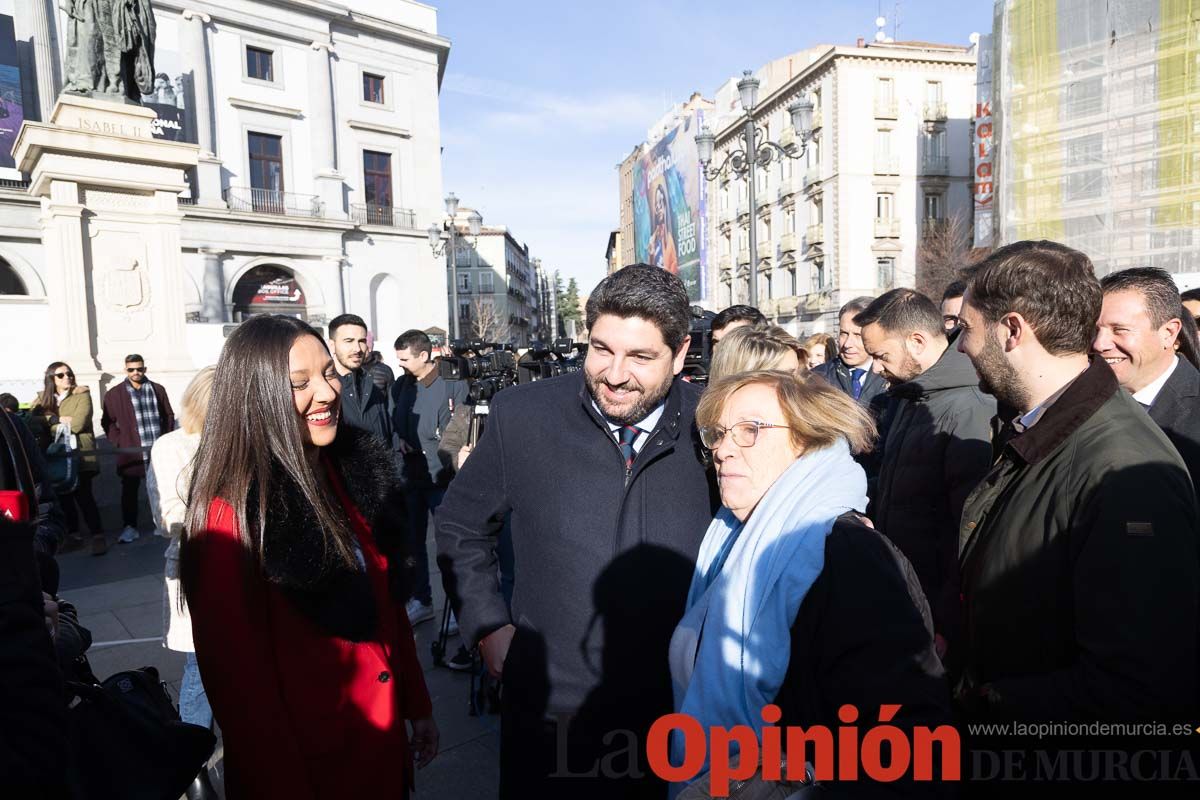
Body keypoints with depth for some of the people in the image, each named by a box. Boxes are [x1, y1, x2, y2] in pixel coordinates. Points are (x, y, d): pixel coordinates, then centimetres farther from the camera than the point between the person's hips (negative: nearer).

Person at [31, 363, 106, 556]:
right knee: (63, 496, 11)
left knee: (83, 495, -8)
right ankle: (72, 534, 25)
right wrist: (58, 420, -14)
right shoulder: (43, 398, 12)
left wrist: (49, 421, -4)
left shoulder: (82, 395, -3)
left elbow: (77, 424, -15)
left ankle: (98, 536, -1)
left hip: (80, 454, -5)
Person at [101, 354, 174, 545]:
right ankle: (130, 527, 8)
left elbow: (169, 415, 14)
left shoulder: (157, 390, 9)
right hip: (131, 452, -2)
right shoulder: (114, 394, 3)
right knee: (130, 490, 2)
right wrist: (119, 442, -4)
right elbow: (108, 422, 5)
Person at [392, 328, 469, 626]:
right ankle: (421, 601, 31)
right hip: (412, 476, 6)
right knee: (412, 541, 15)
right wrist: (399, 440, 0)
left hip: (443, 476, -6)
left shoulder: (453, 383, -10)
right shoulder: (401, 386, 8)